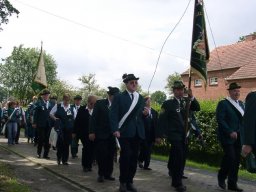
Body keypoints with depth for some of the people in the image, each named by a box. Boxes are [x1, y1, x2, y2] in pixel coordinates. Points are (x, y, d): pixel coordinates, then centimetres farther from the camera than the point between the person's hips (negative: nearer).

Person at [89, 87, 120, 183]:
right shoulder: (100, 103, -2)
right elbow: (94, 118, -4)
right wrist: (92, 132, -10)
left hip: (112, 135, 3)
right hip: (101, 134, -3)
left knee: (110, 156, 7)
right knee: (101, 155, 2)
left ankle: (108, 174, 19)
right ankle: (101, 174, 16)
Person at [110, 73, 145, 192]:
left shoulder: (141, 98, 14)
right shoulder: (119, 97, -1)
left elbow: (142, 115, 17)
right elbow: (114, 115, -8)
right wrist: (115, 129, -19)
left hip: (137, 132, 5)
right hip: (124, 132, -5)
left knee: (134, 157, 8)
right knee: (125, 155, -9)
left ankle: (129, 181, 21)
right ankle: (123, 182, 7)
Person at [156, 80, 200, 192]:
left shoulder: (186, 102, 7)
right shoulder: (168, 103, -8)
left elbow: (197, 108, 0)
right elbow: (162, 120, -9)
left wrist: (191, 97, -14)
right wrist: (159, 135, -13)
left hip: (184, 135, 6)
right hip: (174, 135, -6)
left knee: (181, 158, 11)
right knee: (179, 158, -11)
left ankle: (175, 181, 25)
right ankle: (178, 183, -1)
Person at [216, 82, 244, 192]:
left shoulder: (241, 104, 16)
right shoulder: (223, 103, -5)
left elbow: (243, 119, 15)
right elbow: (220, 119, -14)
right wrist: (230, 132, -20)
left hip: (238, 137, 6)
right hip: (227, 136, -6)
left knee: (236, 160, 6)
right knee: (230, 157, -13)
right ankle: (221, 178, 11)